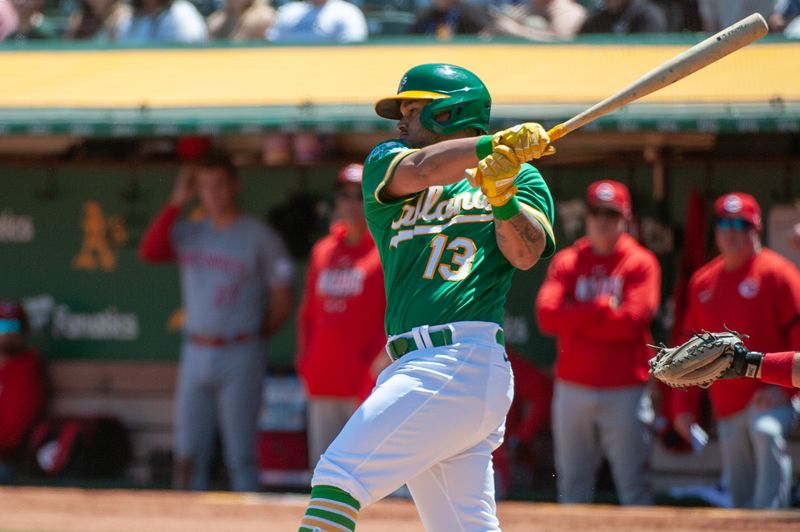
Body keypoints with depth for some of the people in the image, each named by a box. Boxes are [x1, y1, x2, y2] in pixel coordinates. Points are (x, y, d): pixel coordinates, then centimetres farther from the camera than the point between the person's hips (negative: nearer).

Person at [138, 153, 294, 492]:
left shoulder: (259, 237, -2)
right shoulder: (189, 234, 11)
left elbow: (282, 301, 1)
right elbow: (150, 251, -6)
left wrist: (254, 336, 4)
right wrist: (177, 202, -4)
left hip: (239, 358, -5)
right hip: (196, 355, 5)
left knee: (240, 455, -5)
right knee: (189, 454, 5)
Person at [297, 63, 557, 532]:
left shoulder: (521, 176, 10)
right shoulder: (386, 163, 19)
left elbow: (526, 254, -5)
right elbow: (416, 171, -4)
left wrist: (503, 201, -24)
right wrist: (495, 143, -19)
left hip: (464, 361, -6)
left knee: (338, 477, -17)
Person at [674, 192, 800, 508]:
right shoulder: (702, 282, 14)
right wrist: (684, 405, 15)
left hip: (770, 397, -6)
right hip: (726, 407, 6)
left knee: (767, 434, -36)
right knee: (739, 491, 6)